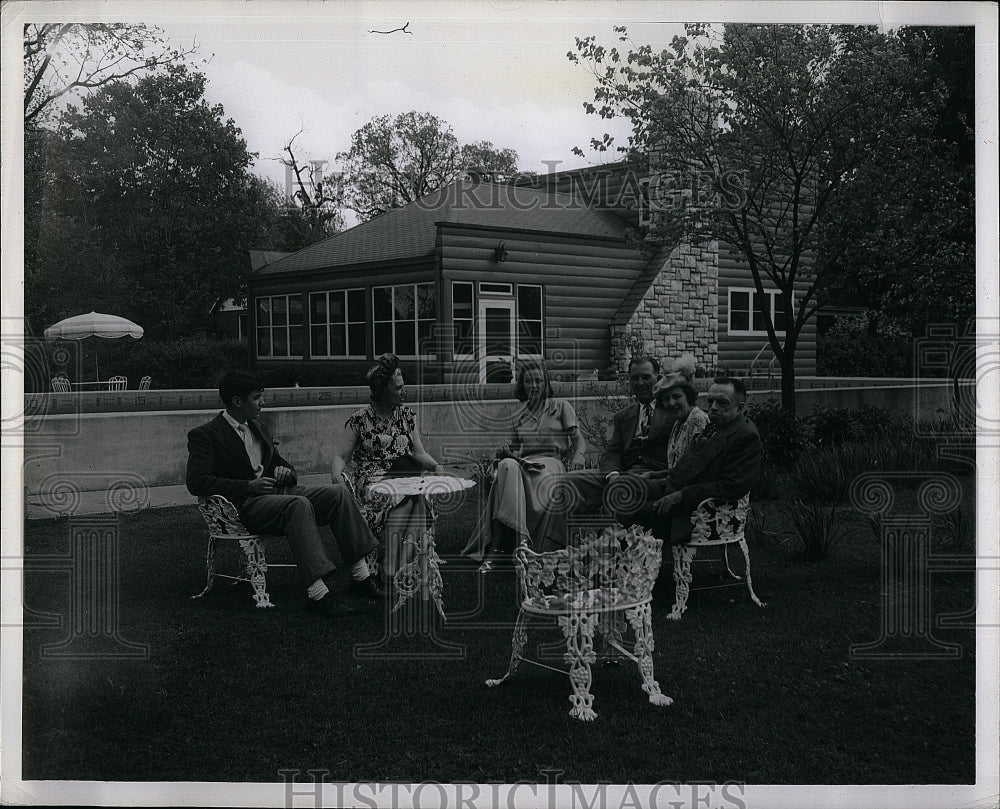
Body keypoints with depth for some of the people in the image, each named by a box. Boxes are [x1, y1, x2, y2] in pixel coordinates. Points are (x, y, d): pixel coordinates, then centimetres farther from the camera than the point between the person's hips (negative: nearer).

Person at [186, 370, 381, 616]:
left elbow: (281, 464, 30)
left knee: (338, 494, -13)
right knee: (299, 504, -36)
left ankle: (361, 577, -14)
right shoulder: (204, 435, -3)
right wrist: (248, 486, -18)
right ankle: (317, 593, -42)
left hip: (275, 492, 8)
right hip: (243, 506, -8)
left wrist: (286, 472, 3)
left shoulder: (259, 429, 22)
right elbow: (197, 483, -15)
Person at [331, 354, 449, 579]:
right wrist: (338, 475, -18)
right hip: (374, 482, -4)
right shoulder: (360, 420, 3)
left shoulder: (407, 415, 16)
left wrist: (436, 466, -6)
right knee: (400, 499, -34)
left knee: (417, 499, -30)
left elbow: (419, 453, 14)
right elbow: (340, 456, 3)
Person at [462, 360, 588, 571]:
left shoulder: (561, 407, 14)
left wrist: (578, 457, -17)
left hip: (552, 462, -2)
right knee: (507, 465, -36)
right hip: (525, 463, 2)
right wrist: (506, 452, 0)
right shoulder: (518, 415, 24)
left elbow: (578, 438, 5)